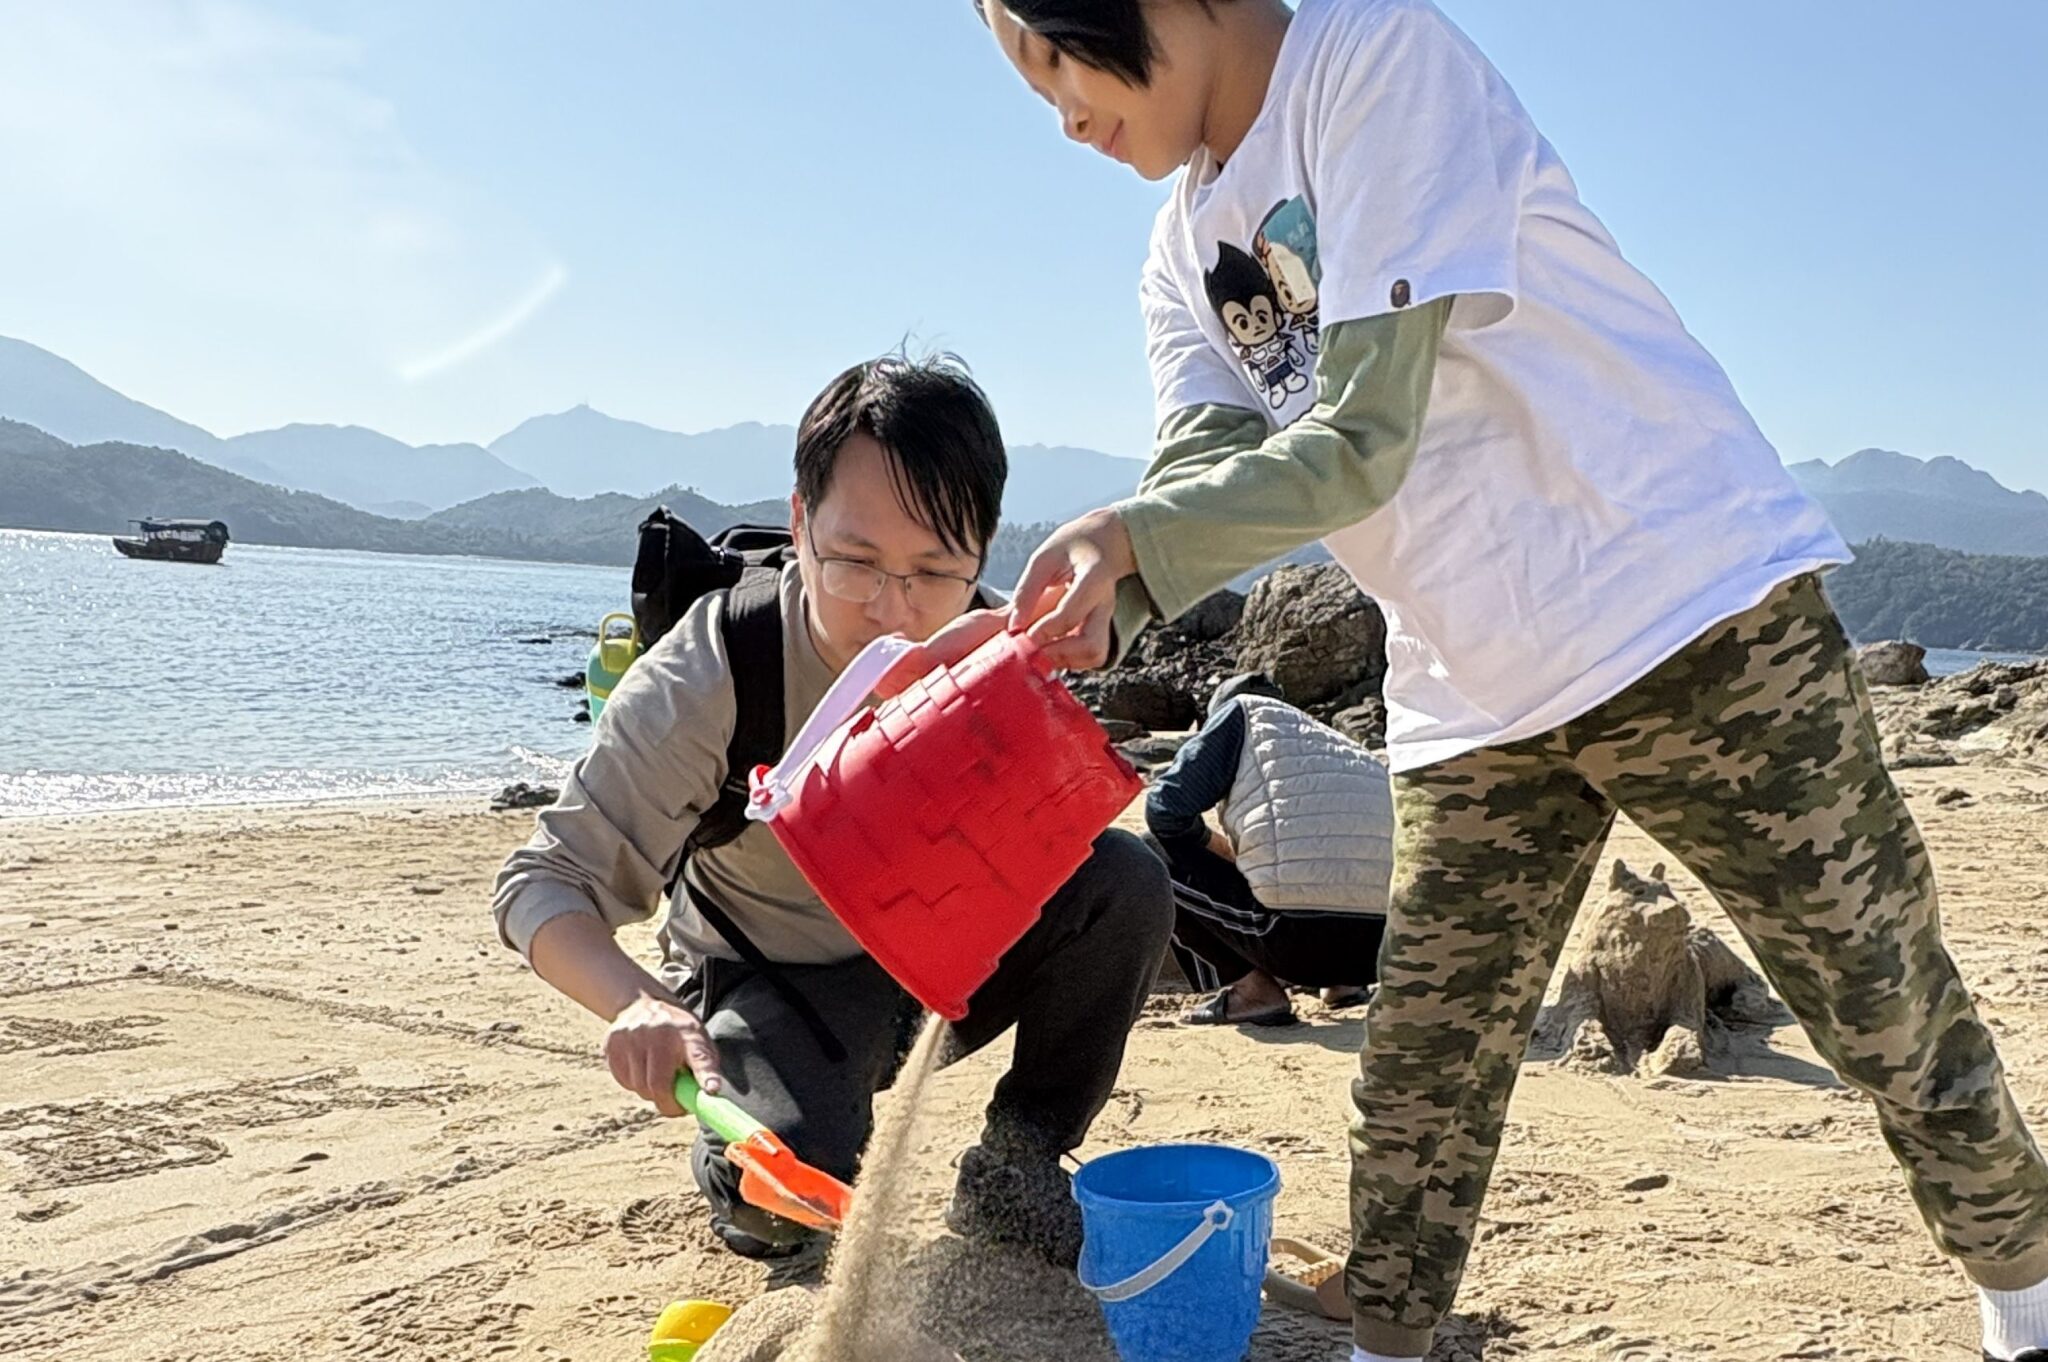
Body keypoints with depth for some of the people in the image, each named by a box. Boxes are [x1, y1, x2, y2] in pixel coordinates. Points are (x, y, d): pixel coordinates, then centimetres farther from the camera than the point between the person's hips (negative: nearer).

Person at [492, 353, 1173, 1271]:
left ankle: (1017, 1172, -1)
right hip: (776, 980, -3)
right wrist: (636, 1002, -46)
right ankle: (735, 1174, 8)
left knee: (1126, 883, -21)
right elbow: (544, 883, -25)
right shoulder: (708, 679, -28)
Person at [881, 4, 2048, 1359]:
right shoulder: (1186, 263, 10)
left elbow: (1357, 442, -21)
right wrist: (1087, 609, -28)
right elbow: (1205, 494, -8)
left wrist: (1119, 536, -29)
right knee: (1421, 1070, 4)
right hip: (1476, 697, 6)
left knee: (1892, 1012, 6)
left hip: (1698, 613, -6)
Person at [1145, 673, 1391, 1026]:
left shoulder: (1243, 711, 15)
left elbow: (1166, 806, 5)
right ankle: (1344, 979, 17)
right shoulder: (1356, 752, 30)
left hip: (1294, 936, -6)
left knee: (1153, 852, 15)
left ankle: (1252, 989, 6)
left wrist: (1224, 850, 23)